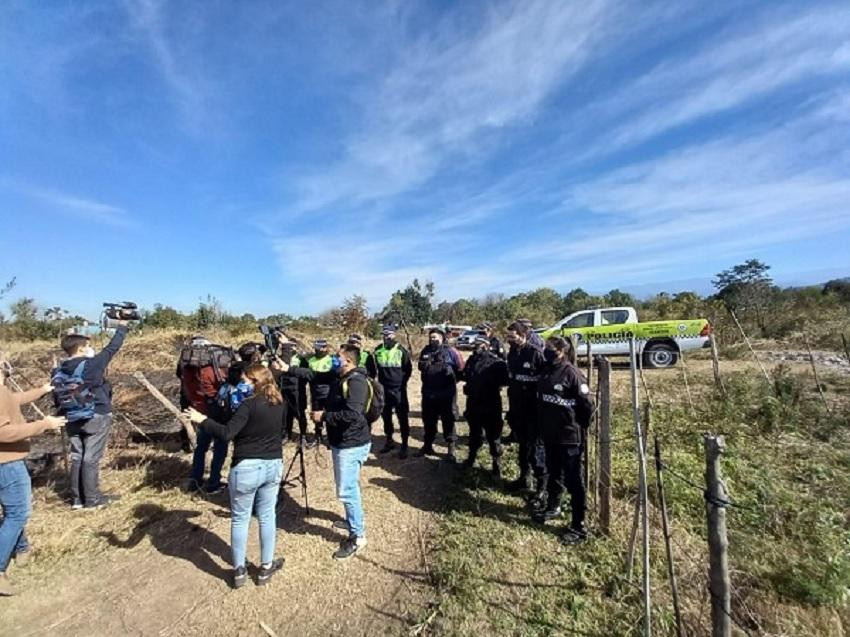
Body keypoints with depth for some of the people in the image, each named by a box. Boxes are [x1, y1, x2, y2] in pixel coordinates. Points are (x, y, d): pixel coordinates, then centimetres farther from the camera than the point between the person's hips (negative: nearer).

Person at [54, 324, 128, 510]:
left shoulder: (59, 371, 4)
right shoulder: (92, 364, -17)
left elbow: (57, 398, 10)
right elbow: (112, 348, -9)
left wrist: (64, 415, 22)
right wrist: (122, 327, 1)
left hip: (72, 420, 7)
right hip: (96, 418, -7)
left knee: (77, 458, 15)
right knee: (91, 459, 0)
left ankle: (77, 498, 23)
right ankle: (92, 499, 10)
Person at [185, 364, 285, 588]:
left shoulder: (249, 404, -18)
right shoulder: (279, 403, 1)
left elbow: (227, 433, -23)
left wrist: (202, 420, -13)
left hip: (246, 468, -5)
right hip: (274, 465, 5)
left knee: (240, 519, 15)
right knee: (267, 517, 18)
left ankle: (239, 571, 28)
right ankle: (266, 567, 30)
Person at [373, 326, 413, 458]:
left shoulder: (401, 350, -8)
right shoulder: (378, 350, 3)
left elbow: (408, 369, -2)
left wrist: (402, 383, -2)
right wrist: (380, 381, 12)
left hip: (398, 389, -4)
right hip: (384, 389, 4)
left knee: (403, 418, 0)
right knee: (386, 416, 14)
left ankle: (404, 445, 11)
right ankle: (389, 441, 30)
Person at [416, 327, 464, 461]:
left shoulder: (450, 351, -8)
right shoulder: (425, 351, 5)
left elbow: (461, 368, -4)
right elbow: (421, 367, 18)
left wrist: (452, 380, -7)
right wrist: (423, 366, -3)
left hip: (446, 393, -5)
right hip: (428, 392, 5)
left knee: (448, 420, 5)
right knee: (428, 420, 15)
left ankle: (452, 447, 18)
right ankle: (428, 446, 31)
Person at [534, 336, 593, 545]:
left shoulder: (572, 373, -18)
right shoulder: (546, 371, 4)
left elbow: (587, 405, -15)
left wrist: (579, 428, -5)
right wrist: (541, 425, 14)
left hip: (569, 436, -7)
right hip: (550, 434, 7)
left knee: (573, 480, 3)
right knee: (553, 473, 23)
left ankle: (578, 527, 16)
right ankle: (553, 507, 43)